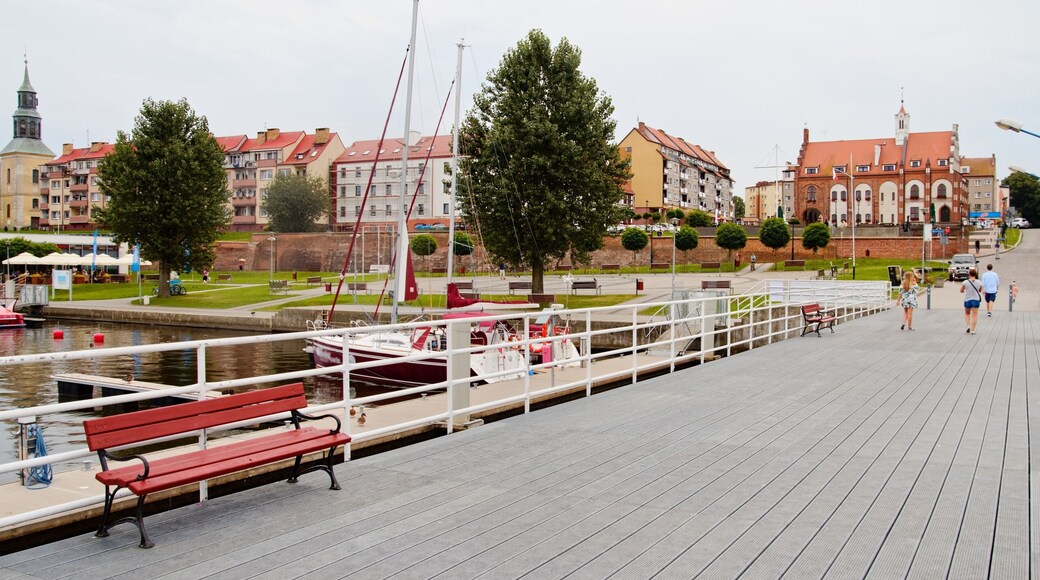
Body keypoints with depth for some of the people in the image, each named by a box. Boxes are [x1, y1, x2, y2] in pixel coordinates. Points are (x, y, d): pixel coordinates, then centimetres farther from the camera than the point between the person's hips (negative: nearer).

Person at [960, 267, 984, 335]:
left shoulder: (965, 282, -12)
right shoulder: (979, 283, -6)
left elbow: (961, 291, 1)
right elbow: (980, 291, 10)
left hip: (967, 300, -1)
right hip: (976, 300, 1)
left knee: (967, 314, 22)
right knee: (974, 315, 7)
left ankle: (969, 326, 6)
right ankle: (972, 330, 6)